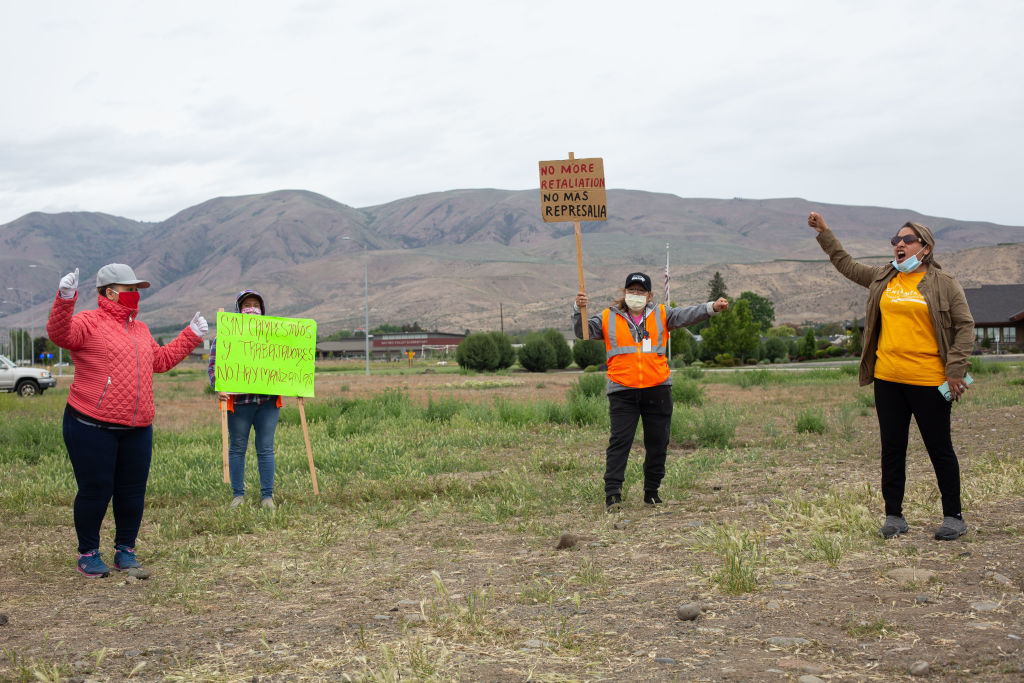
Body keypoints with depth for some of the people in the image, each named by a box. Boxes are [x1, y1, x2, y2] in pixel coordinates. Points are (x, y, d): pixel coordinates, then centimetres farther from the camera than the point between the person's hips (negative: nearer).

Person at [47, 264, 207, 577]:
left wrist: (190, 336, 28)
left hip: (137, 428, 7)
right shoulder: (89, 322, -5)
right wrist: (65, 301, -38)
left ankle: (125, 551, 23)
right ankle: (88, 554, 16)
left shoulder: (140, 329, 19)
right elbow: (59, 334, -24)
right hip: (92, 427, -7)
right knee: (95, 491, 0)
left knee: (133, 491, 9)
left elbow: (161, 360, 29)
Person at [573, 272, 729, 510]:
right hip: (622, 392, -2)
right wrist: (579, 309, -15)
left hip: (657, 389, 2)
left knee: (657, 443, 7)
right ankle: (612, 494, -9)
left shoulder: (661, 315, 11)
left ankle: (652, 492, 20)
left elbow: (687, 315, 0)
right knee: (620, 441, -9)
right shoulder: (608, 318, 10)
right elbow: (583, 331, 3)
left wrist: (712, 307, -17)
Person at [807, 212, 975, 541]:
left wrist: (955, 370, -9)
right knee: (892, 449, 8)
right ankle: (894, 516, 18)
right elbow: (846, 264, 27)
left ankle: (953, 517, 15)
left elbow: (965, 327, -2)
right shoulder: (882, 278, 13)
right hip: (887, 380, 5)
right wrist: (824, 233, 24)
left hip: (928, 381, -4)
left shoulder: (944, 284, -2)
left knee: (939, 449, 4)